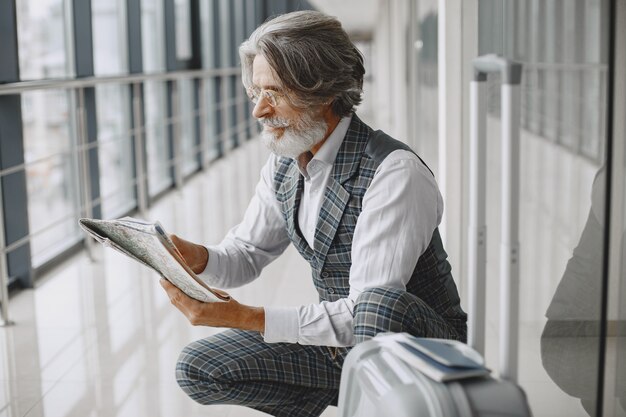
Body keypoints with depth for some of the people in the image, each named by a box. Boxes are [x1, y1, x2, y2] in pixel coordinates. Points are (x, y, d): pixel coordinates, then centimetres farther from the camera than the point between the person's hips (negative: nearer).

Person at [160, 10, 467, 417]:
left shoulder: (395, 173, -26)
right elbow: (246, 256, 9)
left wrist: (246, 318, -32)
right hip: (341, 337, 7)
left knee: (380, 304, -40)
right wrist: (199, 258, -15)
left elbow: (368, 312, -30)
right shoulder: (283, 167, -2)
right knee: (197, 368, -2)